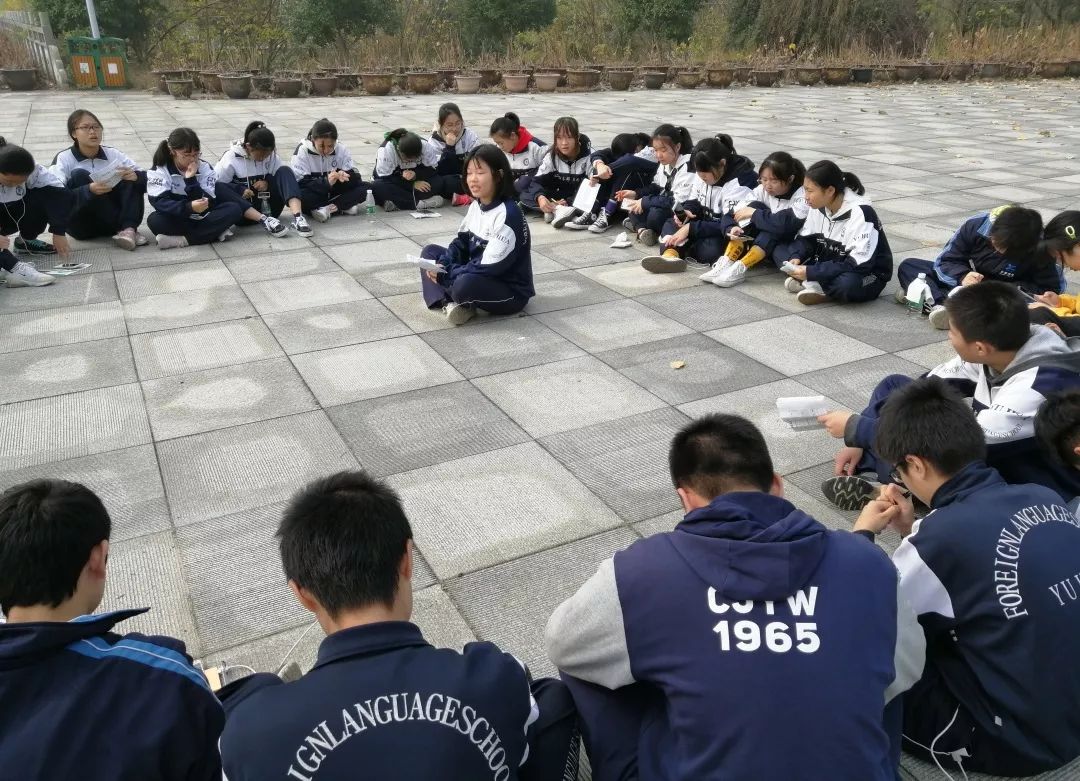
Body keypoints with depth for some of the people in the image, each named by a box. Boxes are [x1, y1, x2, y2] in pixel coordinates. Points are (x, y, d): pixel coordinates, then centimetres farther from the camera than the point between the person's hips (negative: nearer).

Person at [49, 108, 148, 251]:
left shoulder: (112, 154, 2)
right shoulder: (63, 158, -8)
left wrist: (135, 176, -28)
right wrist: (89, 190, -36)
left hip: (109, 222, 3)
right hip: (81, 225, -2)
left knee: (133, 177, -11)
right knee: (79, 175, -24)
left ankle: (128, 229, -29)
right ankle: (128, 229, -26)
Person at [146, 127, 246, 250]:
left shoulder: (204, 167, -6)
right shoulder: (159, 170, -10)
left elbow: (208, 203, -16)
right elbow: (160, 202, -24)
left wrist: (191, 179, -28)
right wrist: (189, 207, -42)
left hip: (202, 218, 2)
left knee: (234, 209, -23)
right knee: (154, 220, -34)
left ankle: (182, 240, -30)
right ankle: (215, 232, -29)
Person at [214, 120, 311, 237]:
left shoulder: (271, 156, 3)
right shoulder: (231, 158, -6)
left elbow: (283, 178, 8)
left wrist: (268, 183, -12)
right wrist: (240, 189, -20)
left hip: (268, 206, 2)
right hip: (244, 209, -2)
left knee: (285, 170, -15)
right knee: (218, 188, -30)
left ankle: (297, 217, -39)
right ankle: (265, 220, -44)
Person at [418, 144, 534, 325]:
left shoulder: (508, 215, -23)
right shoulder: (476, 205, 3)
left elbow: (490, 268, -26)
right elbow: (461, 243, 9)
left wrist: (445, 274, -21)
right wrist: (441, 266, -12)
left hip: (510, 291, -9)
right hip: (477, 276, 9)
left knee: (465, 284, -38)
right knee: (430, 251, 6)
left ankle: (462, 303, -3)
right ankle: (448, 302, -15)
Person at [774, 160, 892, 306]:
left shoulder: (860, 213, -27)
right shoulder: (819, 206, -5)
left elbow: (859, 265, -31)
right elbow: (806, 238, 6)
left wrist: (811, 272, -32)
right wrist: (796, 258, -17)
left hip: (867, 274, -7)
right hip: (831, 265, 8)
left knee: (846, 284, -43)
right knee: (781, 250, -2)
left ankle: (814, 284, -15)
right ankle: (814, 283, -19)